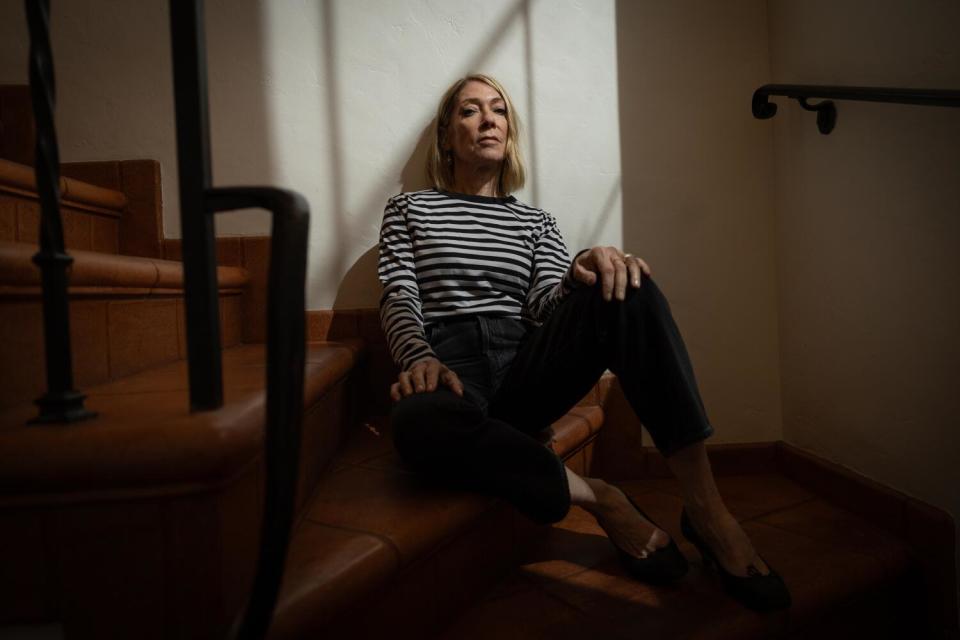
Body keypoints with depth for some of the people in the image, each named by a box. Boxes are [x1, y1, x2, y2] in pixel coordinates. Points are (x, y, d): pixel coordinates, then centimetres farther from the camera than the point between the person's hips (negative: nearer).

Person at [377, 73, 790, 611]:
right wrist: (421, 359, -20)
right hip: (454, 370, -2)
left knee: (624, 288, -27)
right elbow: (399, 302, 3)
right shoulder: (409, 209, 18)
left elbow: (546, 304, 4)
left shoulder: (536, 221, 23)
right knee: (419, 421, -40)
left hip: (527, 367, 2)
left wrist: (584, 274, -21)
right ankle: (599, 498, -20)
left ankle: (706, 506, -24)